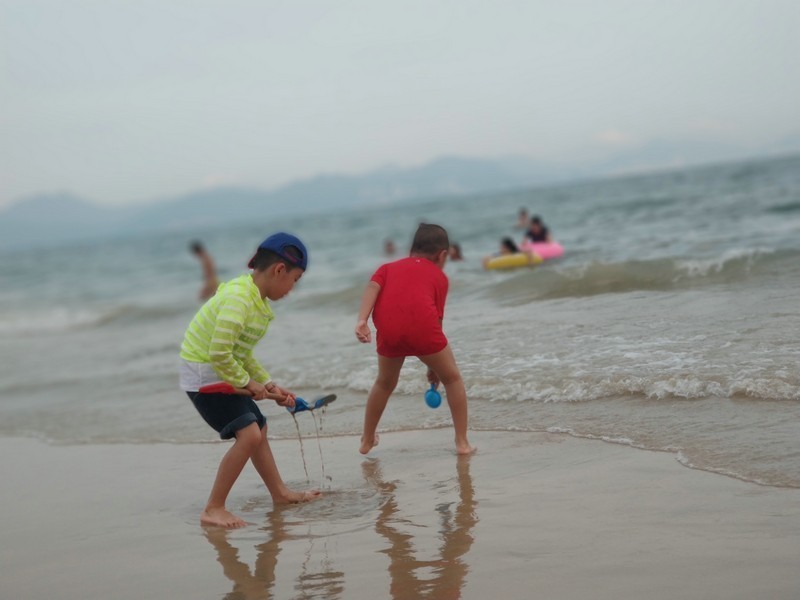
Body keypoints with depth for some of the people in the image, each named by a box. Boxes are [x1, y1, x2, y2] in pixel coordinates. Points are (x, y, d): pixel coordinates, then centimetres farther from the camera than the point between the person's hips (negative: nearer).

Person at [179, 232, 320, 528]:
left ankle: (280, 492, 36)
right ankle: (213, 509, -10)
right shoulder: (238, 298, -26)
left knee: (258, 429, 19)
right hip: (203, 374, -10)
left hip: (223, 374, 10)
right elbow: (219, 354, -29)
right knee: (248, 435, -17)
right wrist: (247, 382, -15)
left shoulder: (255, 298, 5)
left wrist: (268, 386, 8)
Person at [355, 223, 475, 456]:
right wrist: (434, 366, 33)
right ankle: (462, 442, 16)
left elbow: (372, 286, 9)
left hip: (389, 329, 3)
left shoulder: (389, 267, 31)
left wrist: (362, 321, -5)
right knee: (452, 379, 19)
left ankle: (367, 441, 37)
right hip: (422, 325, -3)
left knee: (385, 383, 29)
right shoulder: (438, 276, 26)